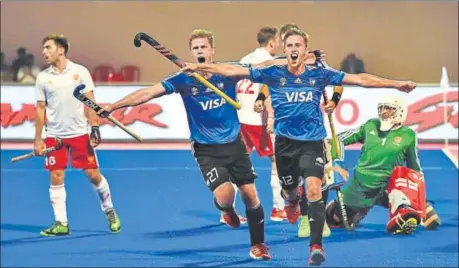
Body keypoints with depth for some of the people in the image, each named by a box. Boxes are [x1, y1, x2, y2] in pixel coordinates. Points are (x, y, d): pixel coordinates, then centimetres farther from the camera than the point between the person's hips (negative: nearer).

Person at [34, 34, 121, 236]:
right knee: (56, 178, -2)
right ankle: (61, 224, 3)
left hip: (79, 133, -2)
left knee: (93, 175, 0)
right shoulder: (43, 77, 3)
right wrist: (37, 140, 4)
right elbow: (40, 109, 6)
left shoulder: (80, 72, -2)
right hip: (54, 135, 2)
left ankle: (109, 211, 21)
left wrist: (94, 128, -9)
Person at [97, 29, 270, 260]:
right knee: (224, 196, -18)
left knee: (250, 195, 3)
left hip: (234, 145, 2)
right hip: (206, 150, -2)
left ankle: (258, 245, 25)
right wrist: (112, 106, -13)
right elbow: (148, 93, -11)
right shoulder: (183, 79, -10)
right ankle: (226, 210, 22)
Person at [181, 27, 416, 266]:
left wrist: (395, 84, -6)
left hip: (313, 142, -1)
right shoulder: (273, 74, -3)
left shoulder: (319, 74, -3)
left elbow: (359, 79, -2)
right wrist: (198, 67, -7)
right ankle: (293, 199, 57)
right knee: (289, 190, 16)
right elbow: (232, 70, -4)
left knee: (313, 188, -20)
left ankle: (316, 245, -16)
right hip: (285, 143, 2)